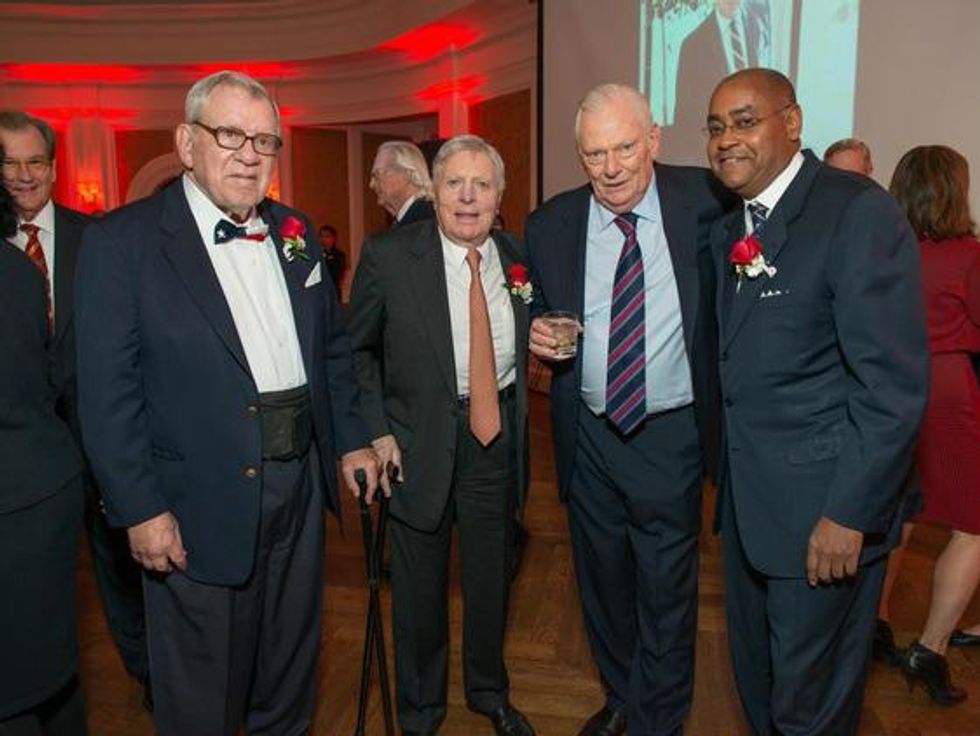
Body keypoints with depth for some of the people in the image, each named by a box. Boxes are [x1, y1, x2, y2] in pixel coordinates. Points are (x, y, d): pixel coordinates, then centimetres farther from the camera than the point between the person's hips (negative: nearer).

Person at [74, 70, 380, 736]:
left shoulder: (294, 231, 7)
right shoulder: (122, 242, -10)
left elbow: (333, 347, 12)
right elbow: (107, 392, -13)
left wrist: (351, 438, 9)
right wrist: (139, 509, -14)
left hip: (300, 487, 6)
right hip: (199, 509, -5)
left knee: (292, 666, 24)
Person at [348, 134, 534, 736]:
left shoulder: (518, 258, 2)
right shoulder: (388, 256, -9)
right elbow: (359, 351, -3)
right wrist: (377, 431, -10)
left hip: (498, 433, 3)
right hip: (421, 438, -3)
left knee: (492, 575, 20)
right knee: (421, 583, 14)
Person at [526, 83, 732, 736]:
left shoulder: (703, 199, -7)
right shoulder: (550, 224, 0)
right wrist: (538, 333, -11)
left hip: (671, 434, -2)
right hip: (588, 436, 3)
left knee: (667, 590, 9)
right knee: (603, 579, 20)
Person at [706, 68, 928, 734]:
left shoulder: (859, 212, -16)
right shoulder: (731, 228, 9)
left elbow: (895, 384, -20)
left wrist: (850, 512, -20)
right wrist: (729, 476, 9)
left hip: (824, 506, -7)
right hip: (747, 497, 7)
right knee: (755, 675, 24)